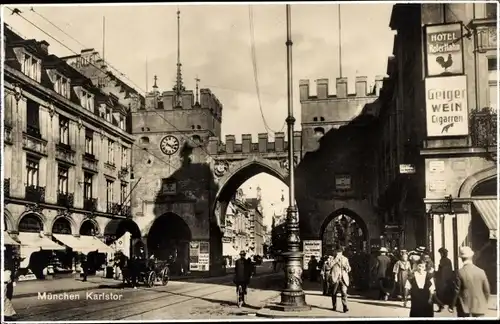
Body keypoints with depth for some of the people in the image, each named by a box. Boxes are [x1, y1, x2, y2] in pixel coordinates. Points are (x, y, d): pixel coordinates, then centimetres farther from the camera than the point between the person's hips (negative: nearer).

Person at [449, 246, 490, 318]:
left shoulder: (460, 273, -13)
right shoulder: (481, 272, -5)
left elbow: (456, 291, -9)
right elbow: (487, 290, 1)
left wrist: (451, 306, 1)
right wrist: (484, 304, 17)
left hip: (464, 307, -2)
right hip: (479, 307, 2)